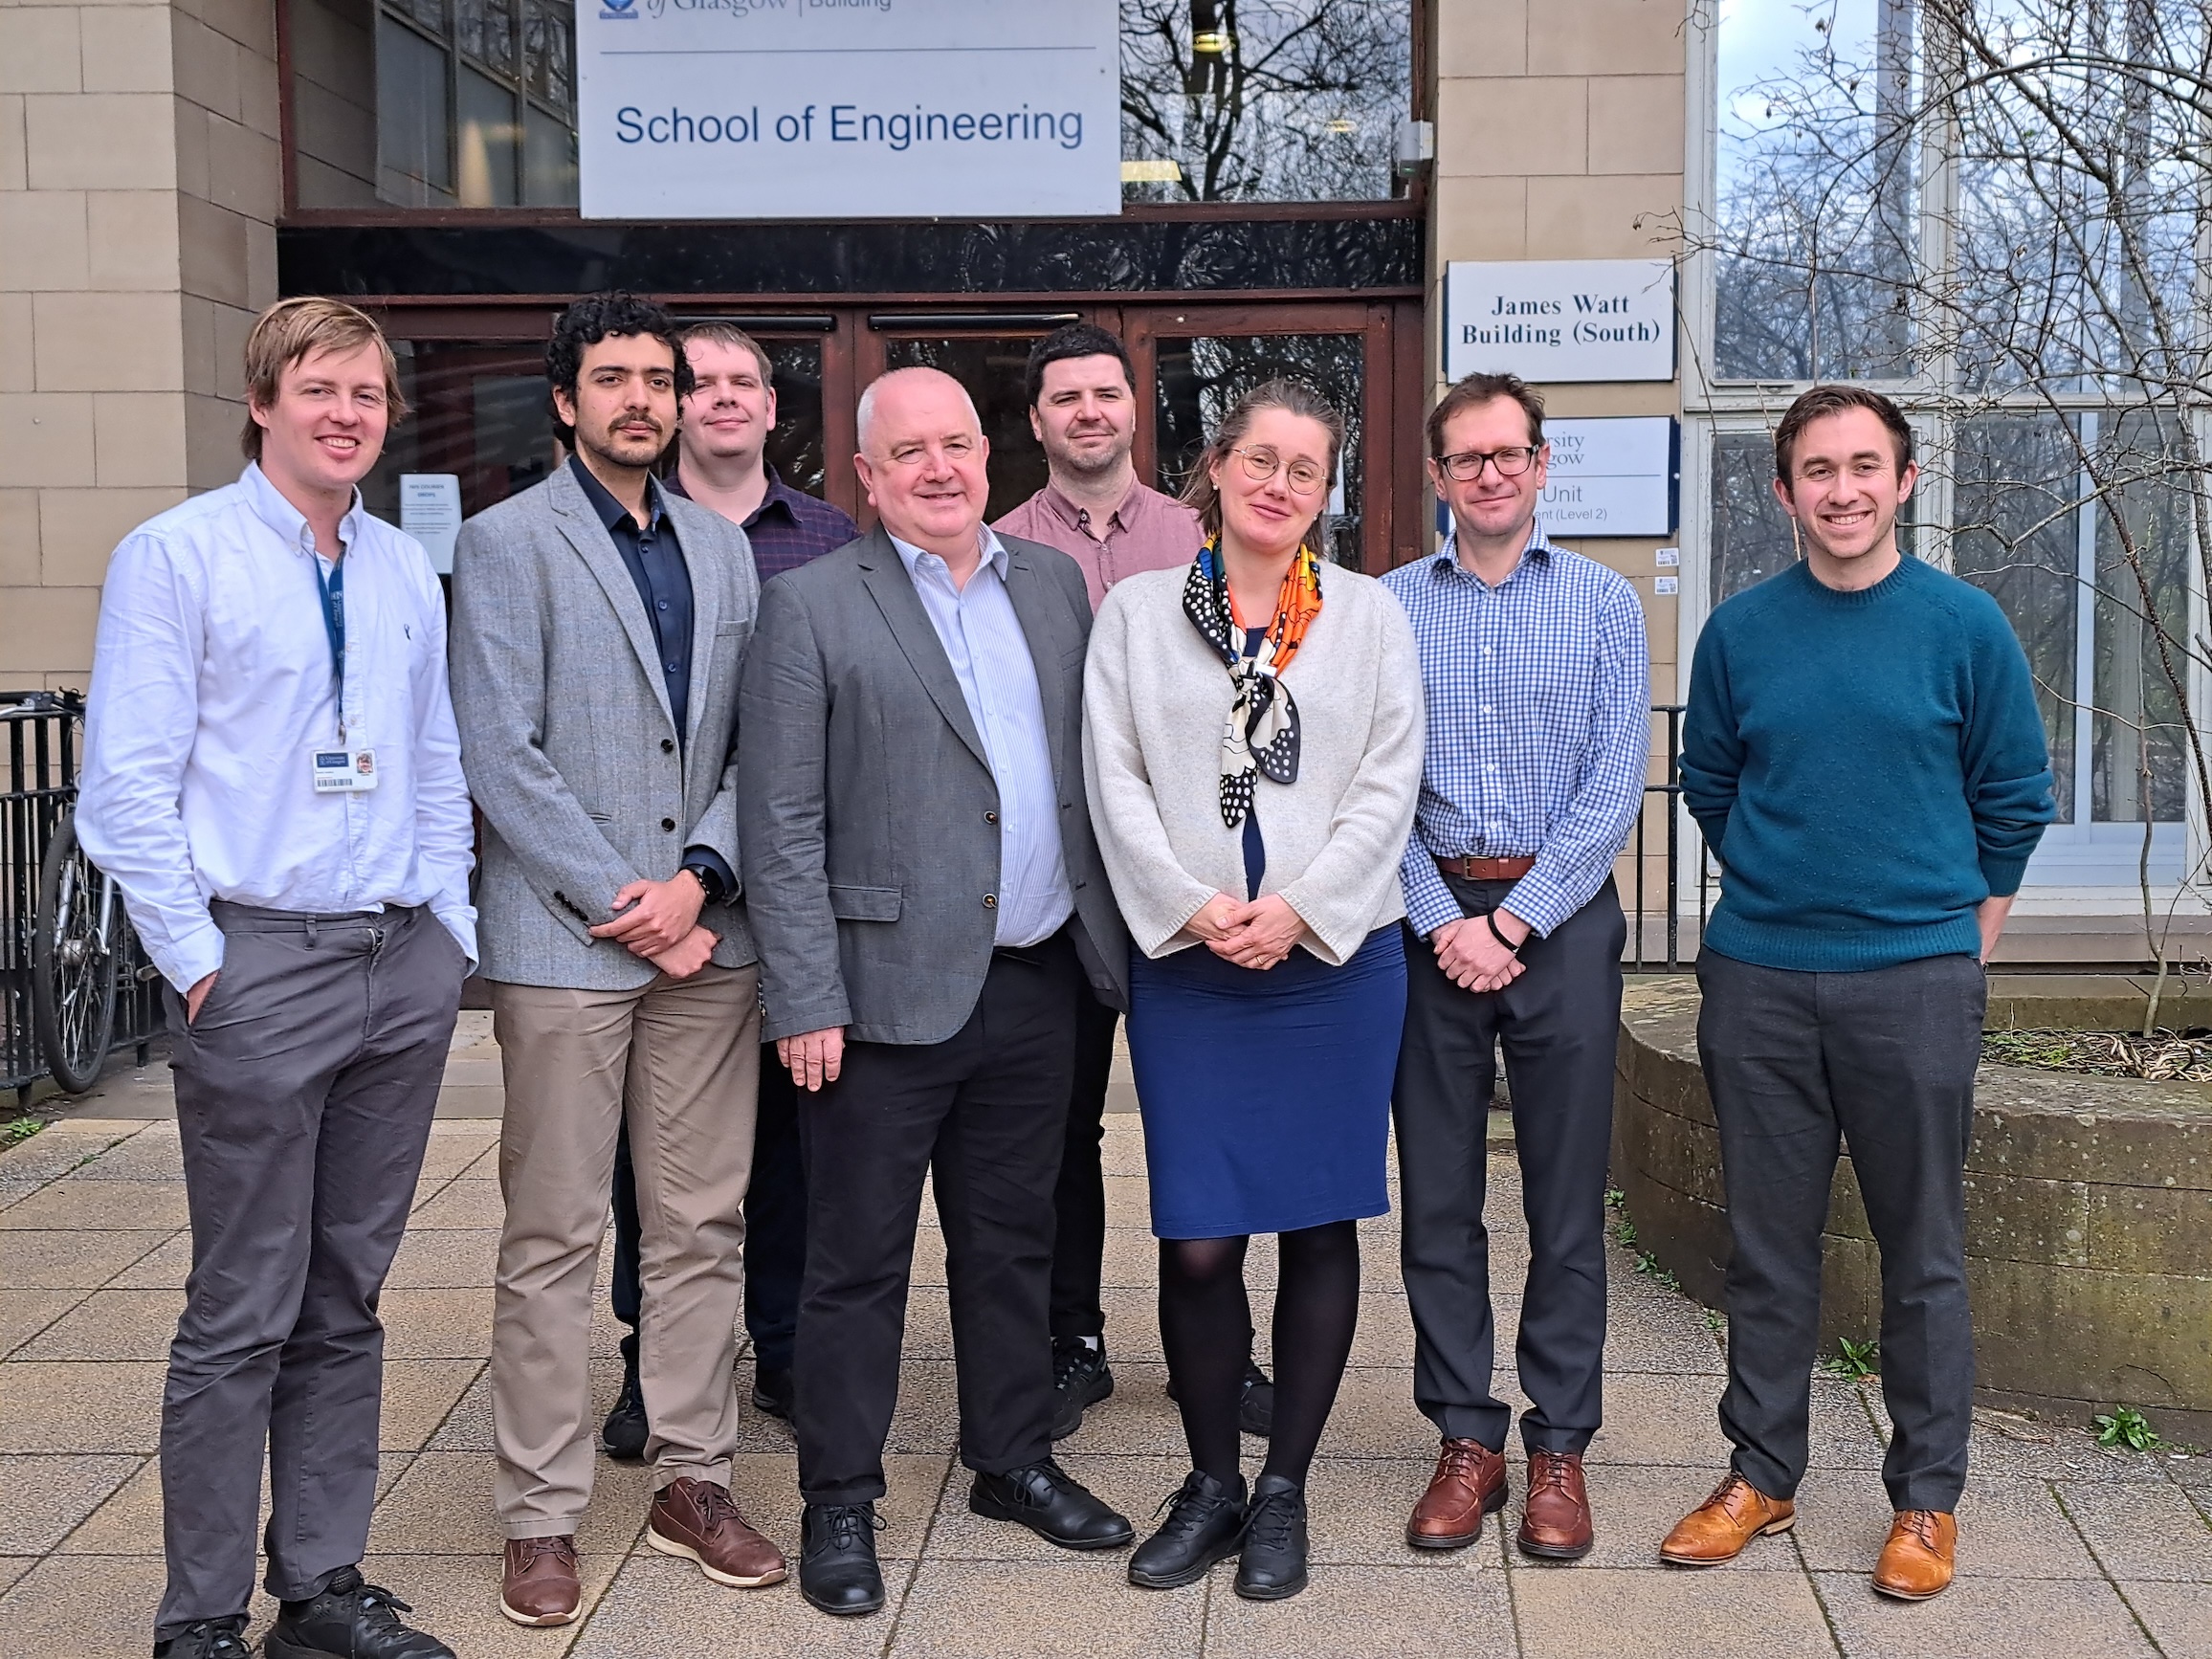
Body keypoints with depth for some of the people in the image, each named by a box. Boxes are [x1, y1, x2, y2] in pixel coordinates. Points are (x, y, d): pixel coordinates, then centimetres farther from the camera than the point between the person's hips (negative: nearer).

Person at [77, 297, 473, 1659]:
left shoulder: (407, 571, 13)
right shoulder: (178, 557, -4)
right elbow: (127, 787, -8)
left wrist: (450, 928, 10)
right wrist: (198, 962, -11)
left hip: (406, 964, 6)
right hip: (259, 967, -5)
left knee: (346, 1301, 13)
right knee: (244, 1314, 0)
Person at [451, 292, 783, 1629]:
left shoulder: (724, 549, 14)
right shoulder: (508, 543, -1)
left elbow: (751, 745, 9)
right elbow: (501, 753, -8)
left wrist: (700, 878, -7)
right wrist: (616, 903, -11)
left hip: (706, 939, 5)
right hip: (564, 945, -4)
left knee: (704, 1226, 9)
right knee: (554, 1239, 2)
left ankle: (696, 1481, 21)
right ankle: (544, 1517, 12)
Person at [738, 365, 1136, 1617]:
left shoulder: (1054, 583, 10)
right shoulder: (814, 606, -5)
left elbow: (1089, 768, 13)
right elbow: (782, 824, -9)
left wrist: (1110, 938, 8)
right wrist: (807, 1001, -13)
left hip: (1039, 985, 5)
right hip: (893, 990, -5)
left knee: (1015, 1241, 17)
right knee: (860, 1260, 5)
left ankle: (1015, 1460, 33)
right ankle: (840, 1504, 18)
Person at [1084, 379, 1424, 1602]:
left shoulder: (1370, 614, 6)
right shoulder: (1137, 610, 6)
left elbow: (1388, 784, -1)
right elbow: (1116, 782, 1)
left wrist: (1300, 909, -12)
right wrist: (1192, 907, -11)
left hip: (1336, 956, 1)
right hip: (1184, 961, 0)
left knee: (1319, 1226, 6)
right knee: (1198, 1242, 0)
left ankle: (1283, 1491, 20)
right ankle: (1209, 1486, 19)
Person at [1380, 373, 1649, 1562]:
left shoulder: (1603, 603, 4)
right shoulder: (1387, 607, 6)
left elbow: (1617, 785, -2)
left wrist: (1516, 920, -10)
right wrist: (1444, 922, -9)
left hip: (1560, 916, -1)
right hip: (1429, 918, 1)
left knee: (1567, 1196, 4)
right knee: (1437, 1192, 5)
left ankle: (1558, 1447, 14)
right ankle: (1465, 1437, 16)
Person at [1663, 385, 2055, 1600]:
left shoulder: (1965, 625, -2)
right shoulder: (1738, 632, 2)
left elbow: (2014, 800, 5)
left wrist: (1963, 931, 7)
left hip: (1918, 977, -2)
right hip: (1758, 978, 2)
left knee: (1922, 1251, 6)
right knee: (1767, 1241, 10)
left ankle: (1927, 1499, 19)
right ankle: (1760, 1473, 24)